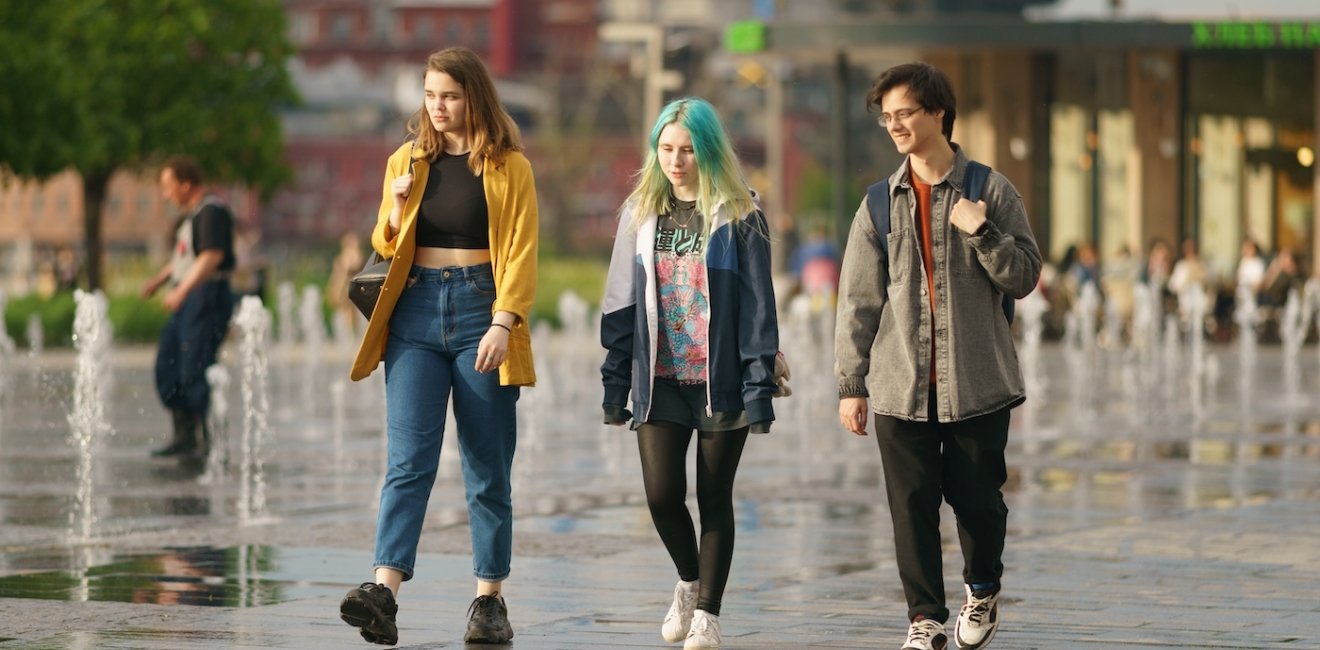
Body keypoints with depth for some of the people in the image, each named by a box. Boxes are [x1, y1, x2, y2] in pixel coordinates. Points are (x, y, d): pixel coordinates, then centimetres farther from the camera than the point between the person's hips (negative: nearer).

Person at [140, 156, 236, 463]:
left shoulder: (212, 212, -14)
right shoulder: (190, 214, 18)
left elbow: (212, 256, -24)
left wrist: (181, 291, -30)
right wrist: (159, 279, 19)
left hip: (207, 296, -11)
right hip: (187, 301, 11)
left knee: (194, 369, -10)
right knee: (167, 366, 10)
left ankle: (202, 441, -4)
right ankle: (184, 435, 17)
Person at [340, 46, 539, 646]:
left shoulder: (508, 167, 1)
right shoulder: (408, 161, 12)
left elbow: (521, 252, -4)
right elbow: (385, 246, 19)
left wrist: (504, 322, -16)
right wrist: (398, 209, -2)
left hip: (482, 311, -2)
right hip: (417, 313, 2)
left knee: (487, 470, 3)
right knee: (408, 460, -10)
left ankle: (490, 601, 9)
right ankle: (384, 590, -22)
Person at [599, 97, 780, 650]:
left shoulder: (739, 217, -4)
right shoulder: (640, 213, 7)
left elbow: (758, 306, -6)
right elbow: (621, 302, 10)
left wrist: (760, 386, -11)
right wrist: (615, 382, 7)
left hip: (721, 382, -3)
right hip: (659, 380, 3)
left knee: (714, 499, 3)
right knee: (662, 493, -5)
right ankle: (689, 581, 23)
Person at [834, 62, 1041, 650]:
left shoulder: (991, 192, 0)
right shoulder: (880, 204, 7)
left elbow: (1024, 277, -2)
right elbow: (858, 301, 8)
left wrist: (983, 233, -18)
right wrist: (851, 383, 5)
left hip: (975, 381, -2)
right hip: (900, 382, 2)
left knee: (976, 496, 4)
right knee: (912, 505, 0)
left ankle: (983, 590, 30)